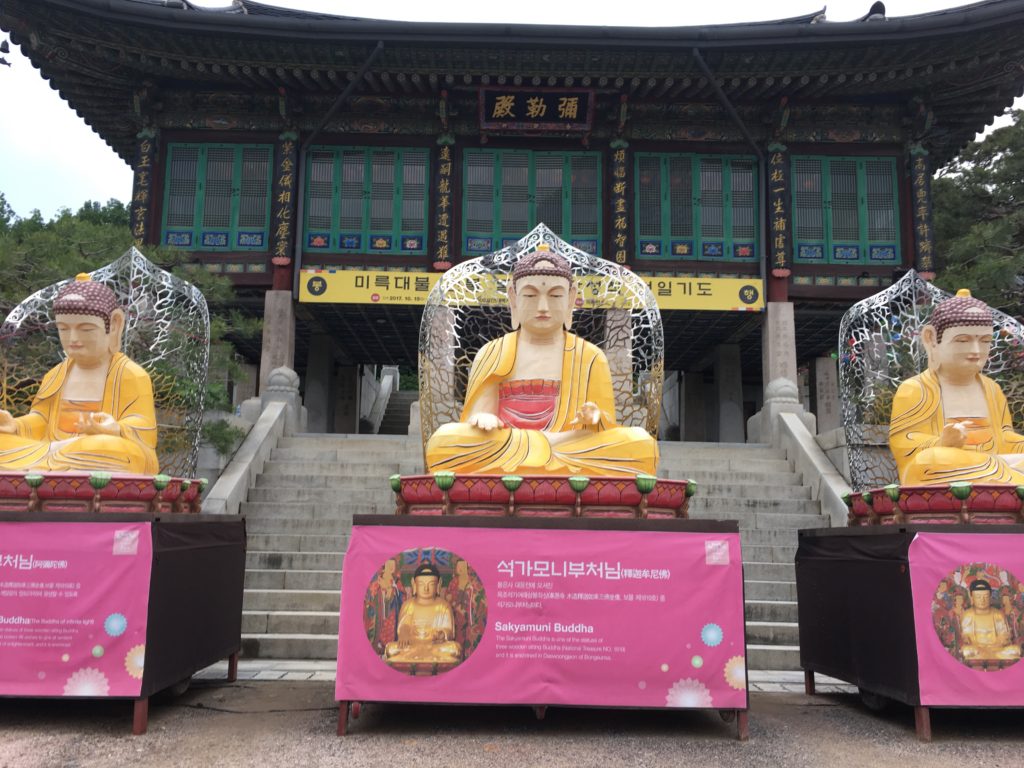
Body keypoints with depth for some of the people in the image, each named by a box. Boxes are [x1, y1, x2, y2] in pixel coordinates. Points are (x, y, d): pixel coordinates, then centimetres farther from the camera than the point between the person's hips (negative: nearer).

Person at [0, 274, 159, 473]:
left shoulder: (132, 375, -1)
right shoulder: (55, 375, 19)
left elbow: (143, 430, -9)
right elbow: (39, 423, 16)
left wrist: (115, 431, -31)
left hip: (102, 465, -4)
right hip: (52, 458, 5)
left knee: (109, 448, -39)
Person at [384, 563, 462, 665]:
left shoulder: (443, 606, 7)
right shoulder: (408, 605, 11)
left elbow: (449, 631, -1)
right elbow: (403, 626, -4)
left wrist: (442, 634, -28)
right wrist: (403, 636, -31)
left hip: (437, 645, -1)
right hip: (412, 645, 1)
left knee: (455, 648, -34)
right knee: (391, 648, -29)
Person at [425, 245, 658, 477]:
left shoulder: (591, 358, 12)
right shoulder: (492, 355, 11)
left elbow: (608, 434, 8)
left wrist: (595, 420, -16)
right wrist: (483, 421, -19)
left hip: (578, 472, 0)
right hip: (500, 468, 0)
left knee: (640, 442, -26)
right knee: (445, 439, -28)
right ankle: (551, 441, -18)